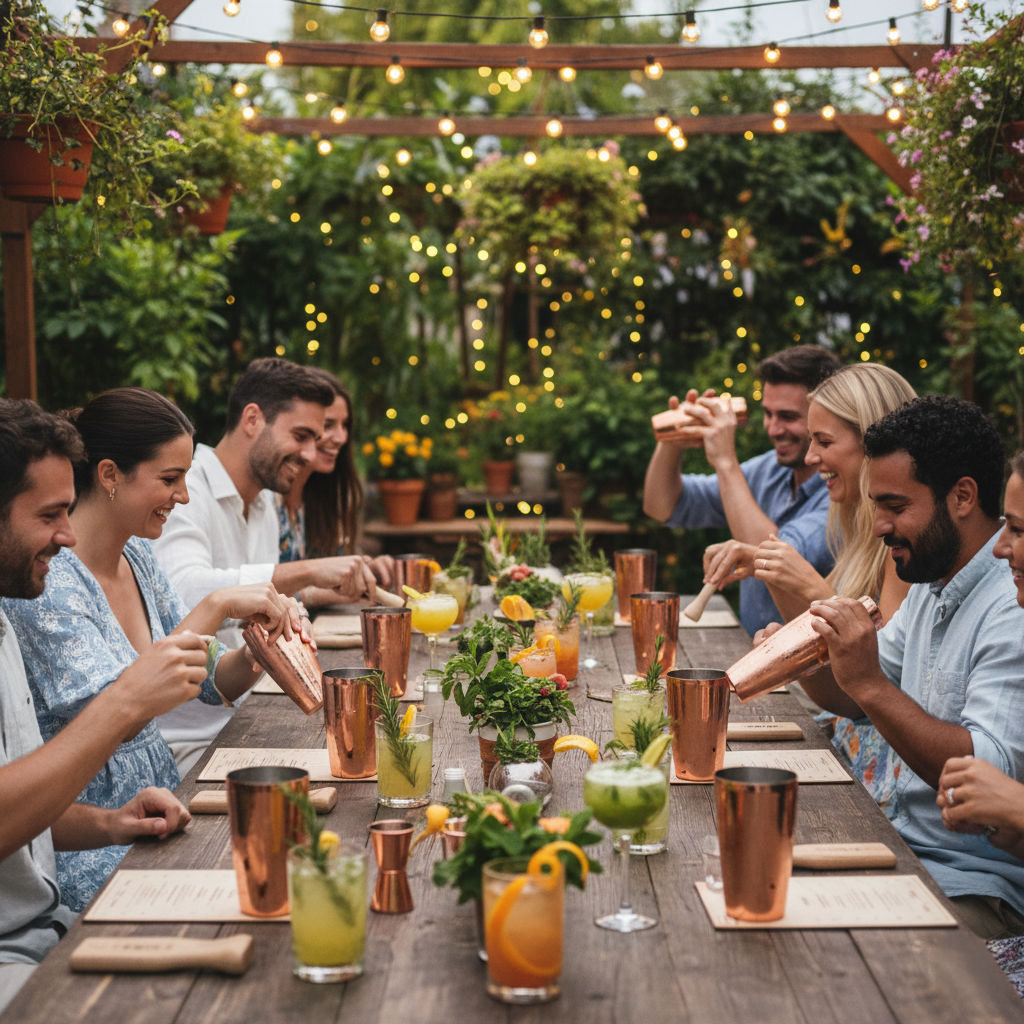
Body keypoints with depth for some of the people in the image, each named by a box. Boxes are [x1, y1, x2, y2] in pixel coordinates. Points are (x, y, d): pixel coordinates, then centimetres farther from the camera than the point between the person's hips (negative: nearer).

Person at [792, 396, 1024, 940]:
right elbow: (858, 700, 18)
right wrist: (808, 664, -3)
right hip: (903, 843, 9)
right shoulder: (932, 580, 10)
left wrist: (870, 683, -32)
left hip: (980, 885, -9)